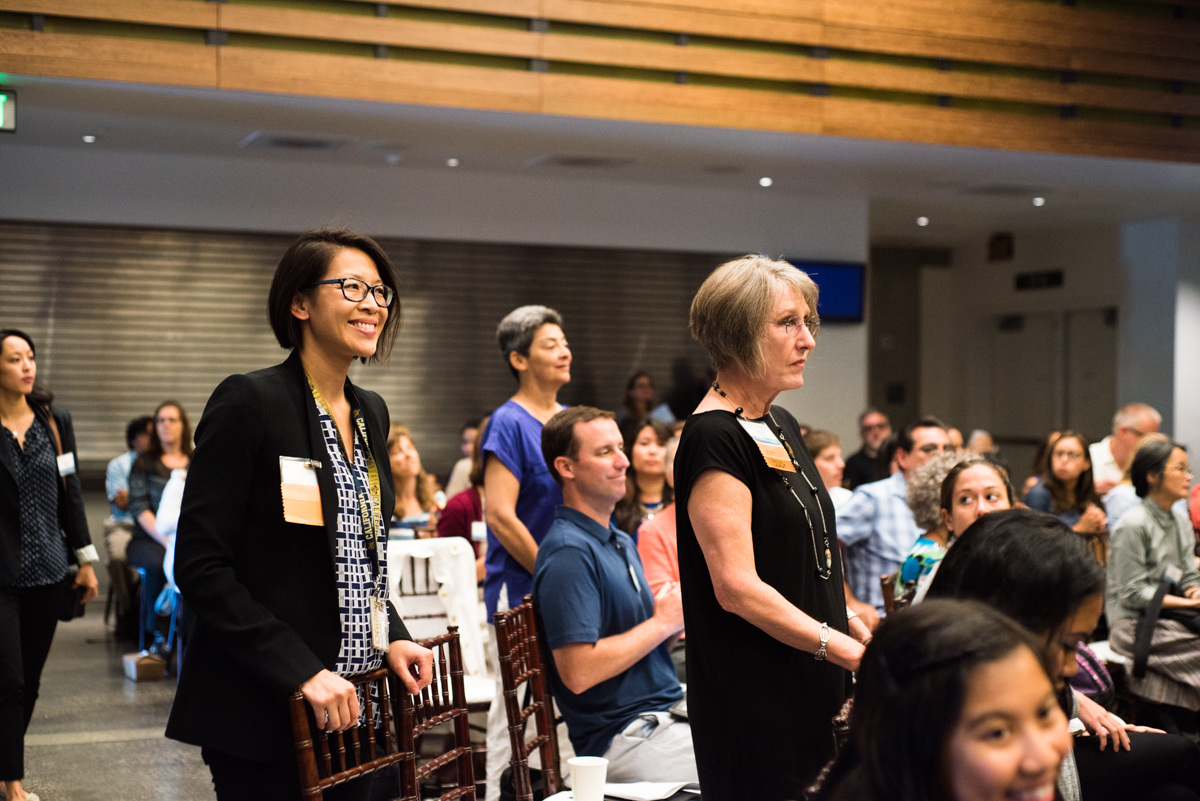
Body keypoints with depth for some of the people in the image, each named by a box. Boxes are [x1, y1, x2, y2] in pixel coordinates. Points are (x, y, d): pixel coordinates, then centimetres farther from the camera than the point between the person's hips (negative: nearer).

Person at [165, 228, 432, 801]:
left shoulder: (371, 412, 12)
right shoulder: (249, 403, -12)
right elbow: (199, 566, -16)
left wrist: (392, 638, 4)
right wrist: (301, 671, -20)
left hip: (353, 705, 7)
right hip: (264, 710, -7)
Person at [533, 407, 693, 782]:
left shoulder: (622, 542, 17)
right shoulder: (569, 552, -15)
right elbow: (579, 672, -23)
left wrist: (679, 618, 0)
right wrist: (662, 622, -13)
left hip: (665, 713, 9)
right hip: (623, 738, -9)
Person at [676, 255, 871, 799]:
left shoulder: (781, 427, 13)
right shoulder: (714, 438, -16)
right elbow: (737, 587, -22)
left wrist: (862, 631, 10)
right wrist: (848, 650, -22)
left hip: (813, 690, 9)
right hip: (755, 705, -9)